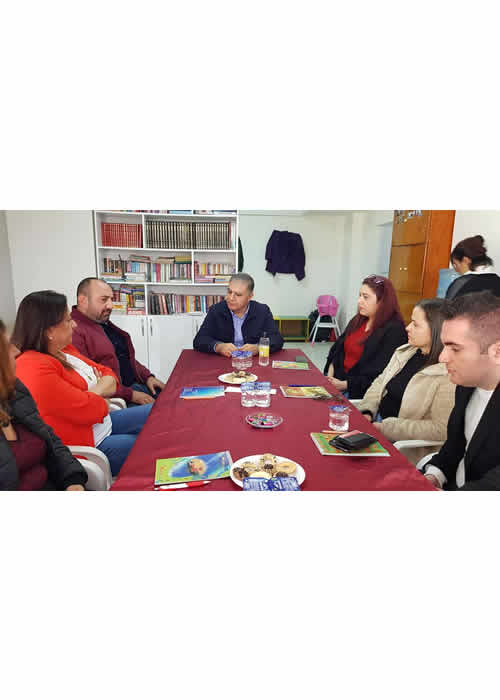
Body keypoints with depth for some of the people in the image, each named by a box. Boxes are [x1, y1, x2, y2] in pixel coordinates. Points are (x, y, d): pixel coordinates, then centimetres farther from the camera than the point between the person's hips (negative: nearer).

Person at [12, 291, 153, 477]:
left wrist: (95, 392, -14)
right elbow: (87, 410, -29)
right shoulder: (35, 369, -26)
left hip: (103, 424, 10)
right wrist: (102, 401, -6)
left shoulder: (63, 349, 5)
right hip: (90, 447, -10)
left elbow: (107, 374, 9)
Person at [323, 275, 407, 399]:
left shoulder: (394, 331, -13)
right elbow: (337, 350, 15)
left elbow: (378, 375, -17)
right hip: (337, 380, 7)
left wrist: (345, 385, -17)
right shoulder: (357, 321, 12)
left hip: (360, 393, -7)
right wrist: (330, 375, -1)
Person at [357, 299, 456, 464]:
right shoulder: (405, 351, 6)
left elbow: (441, 430, -21)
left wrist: (386, 428, -21)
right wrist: (367, 412, -5)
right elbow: (380, 383, 14)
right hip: (379, 425, 7)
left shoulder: (449, 373, -18)